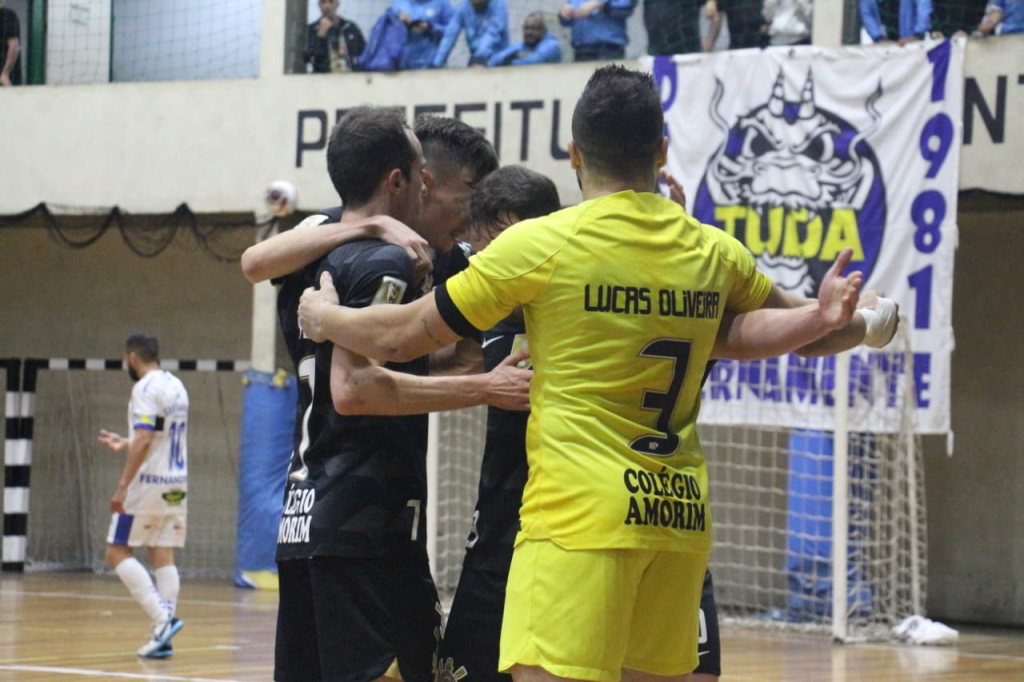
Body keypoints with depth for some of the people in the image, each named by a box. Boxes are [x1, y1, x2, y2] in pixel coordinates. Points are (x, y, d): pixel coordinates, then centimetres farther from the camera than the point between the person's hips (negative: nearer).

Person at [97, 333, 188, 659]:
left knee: (118, 552, -2)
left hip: (149, 483, -8)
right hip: (176, 485, 8)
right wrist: (124, 443, 35)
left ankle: (162, 617, -17)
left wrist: (123, 485, -23)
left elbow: (144, 439, -22)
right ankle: (163, 638, 1)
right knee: (163, 557, 7)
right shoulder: (176, 387, 15)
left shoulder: (146, 388, -12)